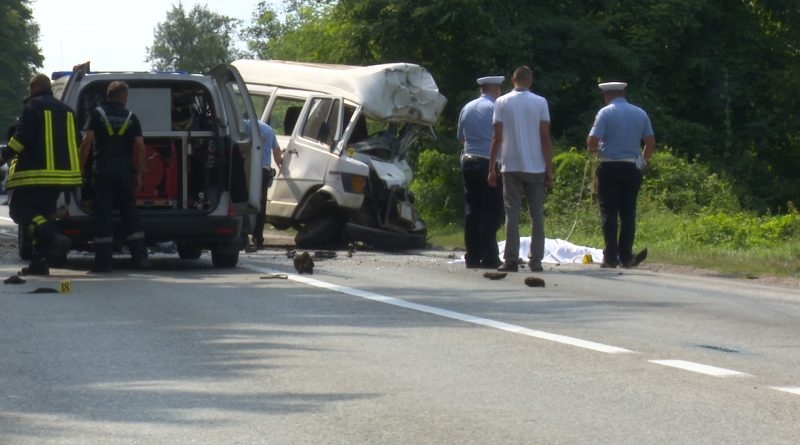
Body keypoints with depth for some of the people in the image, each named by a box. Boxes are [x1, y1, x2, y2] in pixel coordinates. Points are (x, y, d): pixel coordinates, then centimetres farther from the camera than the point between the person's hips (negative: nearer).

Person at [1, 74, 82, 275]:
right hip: (61, 173, 8)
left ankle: (54, 238, -25)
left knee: (19, 208, -3)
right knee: (43, 212, 14)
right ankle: (39, 263, 9)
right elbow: (75, 143, 21)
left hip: (35, 174, -8)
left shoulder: (33, 106, -5)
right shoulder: (66, 110, 19)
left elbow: (22, 137, -15)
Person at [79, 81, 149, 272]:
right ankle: (140, 257, 6)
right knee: (130, 214, 9)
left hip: (102, 172, -2)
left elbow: (87, 141, -8)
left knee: (103, 214, -1)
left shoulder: (97, 114, 0)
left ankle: (104, 261, -4)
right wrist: (139, 173, 8)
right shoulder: (131, 117, 6)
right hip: (125, 172, 2)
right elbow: (140, 147, 2)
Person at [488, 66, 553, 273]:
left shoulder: (502, 102, 1)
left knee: (512, 213, 1)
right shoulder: (540, 103, 0)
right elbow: (545, 138, -2)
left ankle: (511, 260, -3)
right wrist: (549, 170, 2)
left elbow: (497, 137, -1)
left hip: (511, 167, 0)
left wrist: (491, 168, 4)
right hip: (536, 167, 0)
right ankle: (536, 261, 4)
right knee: (537, 214, 6)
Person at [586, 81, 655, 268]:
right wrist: (643, 161, 18)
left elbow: (592, 141, -13)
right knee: (628, 213, 8)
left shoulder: (605, 113, -6)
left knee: (609, 213, 0)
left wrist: (594, 148, 8)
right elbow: (651, 142, 5)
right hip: (632, 168, 3)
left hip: (609, 167, -3)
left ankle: (611, 258, -4)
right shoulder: (640, 113, 7)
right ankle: (626, 257, 5)